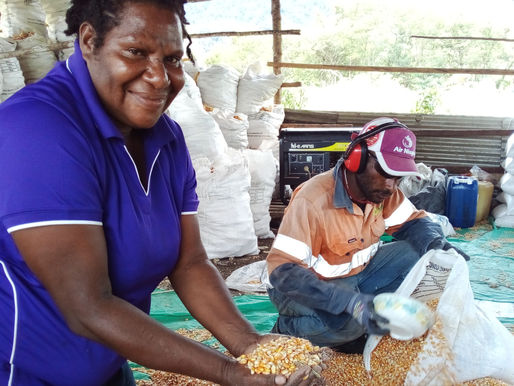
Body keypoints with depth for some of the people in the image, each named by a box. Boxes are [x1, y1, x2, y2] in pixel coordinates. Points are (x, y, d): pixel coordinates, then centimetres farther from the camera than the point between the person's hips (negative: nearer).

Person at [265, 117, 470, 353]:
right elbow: (283, 271, -34)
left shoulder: (382, 190, -9)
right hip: (309, 286, -7)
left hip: (356, 273, 7)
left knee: (414, 254, -11)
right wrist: (351, 301, -45)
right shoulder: (314, 200, -30)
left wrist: (436, 243, -23)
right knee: (347, 321, -36)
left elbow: (413, 221, 4)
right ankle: (288, 329, -5)